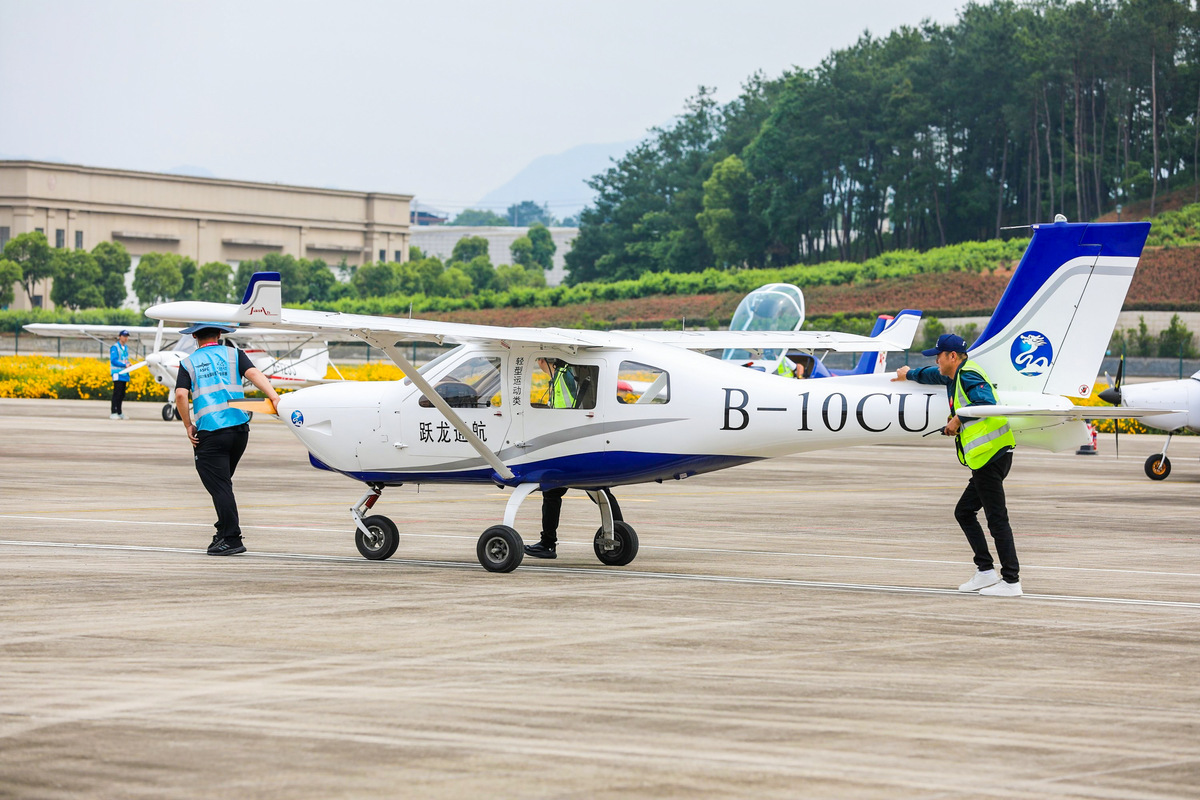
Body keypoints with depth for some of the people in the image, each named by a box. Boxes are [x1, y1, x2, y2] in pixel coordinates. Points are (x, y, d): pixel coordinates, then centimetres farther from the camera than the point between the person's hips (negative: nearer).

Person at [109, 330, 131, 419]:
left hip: (124, 374, 8)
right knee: (117, 393, -11)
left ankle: (119, 413, 15)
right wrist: (125, 365, -20)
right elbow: (114, 360, -14)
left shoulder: (125, 348, 18)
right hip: (117, 373, -8)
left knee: (122, 395, 9)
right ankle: (113, 413, -9)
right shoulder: (115, 347, -7)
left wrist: (129, 364, 1)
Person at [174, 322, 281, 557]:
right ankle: (223, 532, 22)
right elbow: (253, 373, -6)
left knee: (219, 486, -2)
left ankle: (232, 539, -6)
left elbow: (181, 394, -6)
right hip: (239, 427, 4)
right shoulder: (233, 355, 12)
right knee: (222, 482, 20)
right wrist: (274, 396, -18)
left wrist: (188, 426, 2)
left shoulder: (189, 363, 9)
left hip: (210, 432, -4)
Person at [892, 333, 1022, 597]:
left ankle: (1011, 581, -11)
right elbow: (935, 375, 44)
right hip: (990, 457, 11)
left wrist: (959, 418, -16)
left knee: (997, 518, -10)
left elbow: (987, 403, -25)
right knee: (964, 512, 15)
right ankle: (985, 571, 13)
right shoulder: (957, 375, 22)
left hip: (990, 455, -11)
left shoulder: (968, 375, -9)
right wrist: (909, 375, 60)